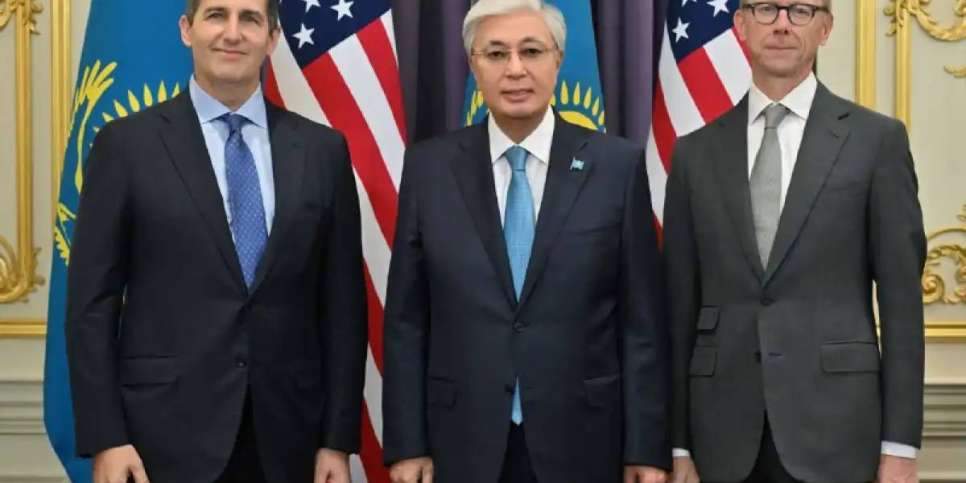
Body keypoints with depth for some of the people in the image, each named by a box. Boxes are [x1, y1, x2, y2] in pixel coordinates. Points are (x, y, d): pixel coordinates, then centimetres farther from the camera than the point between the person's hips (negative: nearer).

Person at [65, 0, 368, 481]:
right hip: (166, 434, -2)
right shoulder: (127, 144, -1)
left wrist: (338, 439, 2)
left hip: (286, 434, 2)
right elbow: (92, 303, -1)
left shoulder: (322, 149, 5)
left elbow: (342, 303, 5)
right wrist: (104, 439, -7)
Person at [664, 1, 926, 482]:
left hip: (833, 427, -2)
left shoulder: (877, 139, 1)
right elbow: (680, 305, 7)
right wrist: (677, 444, 4)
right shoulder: (695, 153, 7)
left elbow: (900, 297, -1)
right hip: (723, 432, 2)